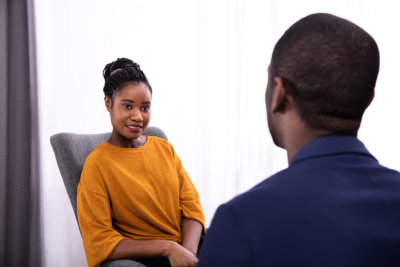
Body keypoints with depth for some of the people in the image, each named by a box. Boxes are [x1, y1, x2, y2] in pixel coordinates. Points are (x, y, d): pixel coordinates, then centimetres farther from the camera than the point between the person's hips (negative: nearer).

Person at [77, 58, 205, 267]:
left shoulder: (165, 148, 12)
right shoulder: (97, 163, -4)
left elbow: (191, 205, 7)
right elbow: (99, 242, -8)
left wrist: (188, 250, -13)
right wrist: (167, 247, -16)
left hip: (187, 246, 6)